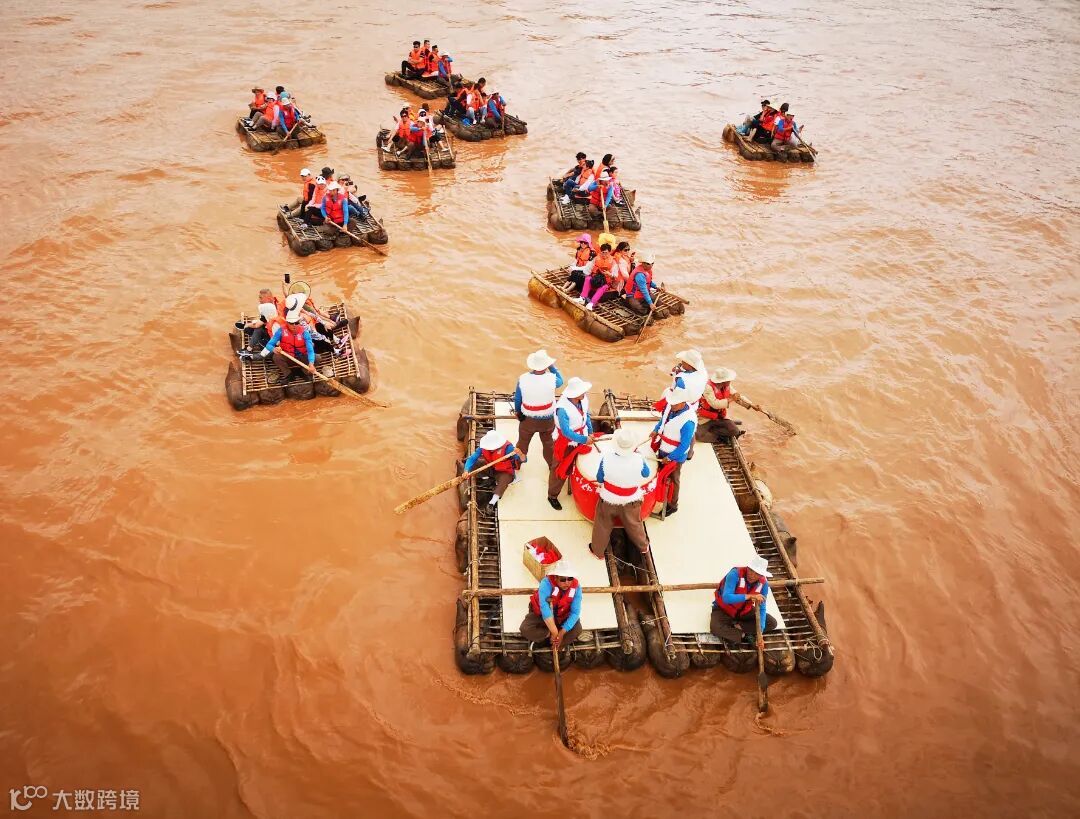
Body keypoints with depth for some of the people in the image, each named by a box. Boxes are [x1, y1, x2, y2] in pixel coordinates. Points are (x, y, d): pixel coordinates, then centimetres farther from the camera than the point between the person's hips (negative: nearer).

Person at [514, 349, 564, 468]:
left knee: (523, 441, 23)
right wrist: (551, 367, -1)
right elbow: (560, 381, 1)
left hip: (527, 419, 0)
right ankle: (551, 464, 44)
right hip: (547, 419, 0)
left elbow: (517, 398, -6)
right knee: (548, 442, 25)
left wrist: (517, 411, 12)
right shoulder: (551, 379, -25)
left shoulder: (523, 379, -21)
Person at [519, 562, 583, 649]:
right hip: (540, 614, -2)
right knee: (526, 629, -27)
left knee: (577, 629, -23)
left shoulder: (576, 587, -23)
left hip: (562, 617, 2)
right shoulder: (546, 583, -33)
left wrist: (562, 632, -31)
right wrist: (554, 632, -40)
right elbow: (545, 609, -40)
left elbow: (575, 612, -22)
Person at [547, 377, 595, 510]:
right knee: (560, 469, 10)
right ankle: (552, 496, 28)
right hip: (566, 443, -6)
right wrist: (584, 440, -33)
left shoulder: (583, 400, -15)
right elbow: (566, 432, -32)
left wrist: (590, 433, -2)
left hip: (580, 438, 6)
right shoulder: (562, 409, -36)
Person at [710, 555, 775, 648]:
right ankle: (744, 635, -16)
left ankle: (737, 627, -11)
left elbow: (761, 609, -15)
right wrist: (749, 596, -49)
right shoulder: (735, 574, -33)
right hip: (723, 609, -5)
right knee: (715, 628, -35)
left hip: (744, 611, 5)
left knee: (772, 623, -10)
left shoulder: (763, 584, -19)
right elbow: (726, 598, -41)